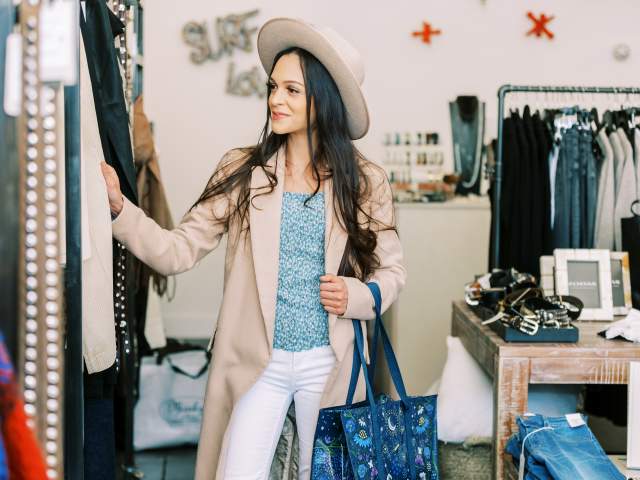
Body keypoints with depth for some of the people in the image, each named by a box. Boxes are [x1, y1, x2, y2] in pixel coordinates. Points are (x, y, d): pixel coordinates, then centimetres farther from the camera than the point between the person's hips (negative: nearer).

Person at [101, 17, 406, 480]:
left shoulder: (366, 182, -3)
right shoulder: (243, 172, -3)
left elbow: (391, 271, 6)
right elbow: (179, 251, -7)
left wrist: (357, 296, -14)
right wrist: (119, 207, -21)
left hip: (328, 365, 1)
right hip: (257, 361, 0)